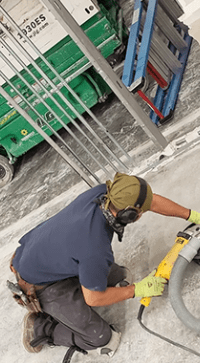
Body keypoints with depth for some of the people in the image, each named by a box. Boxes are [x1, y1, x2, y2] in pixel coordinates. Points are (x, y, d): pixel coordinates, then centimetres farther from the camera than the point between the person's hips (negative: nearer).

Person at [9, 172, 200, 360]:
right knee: (104, 341, -1)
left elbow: (153, 201, -5)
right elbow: (93, 299, -20)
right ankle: (40, 327, 9)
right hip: (42, 283, -8)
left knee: (117, 278, 17)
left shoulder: (104, 193, -22)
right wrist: (139, 289, -10)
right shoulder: (97, 250, -39)